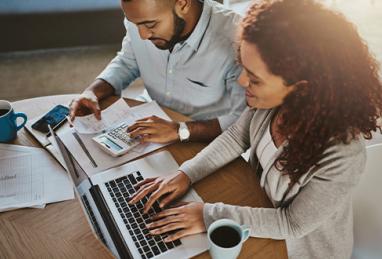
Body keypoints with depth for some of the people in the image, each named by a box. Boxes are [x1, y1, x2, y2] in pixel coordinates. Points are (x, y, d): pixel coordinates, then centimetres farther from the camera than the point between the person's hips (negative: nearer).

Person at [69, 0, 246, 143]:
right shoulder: (141, 18, -11)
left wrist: (180, 131, -32)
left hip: (207, 143, -3)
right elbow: (126, 63, 7)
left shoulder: (233, 39, -29)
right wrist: (92, 92, -10)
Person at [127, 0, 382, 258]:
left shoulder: (342, 156, -37)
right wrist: (187, 173, -15)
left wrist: (209, 216, -26)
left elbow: (292, 224, -24)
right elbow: (237, 136, -6)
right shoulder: (274, 100, -24)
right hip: (261, 204, 4)